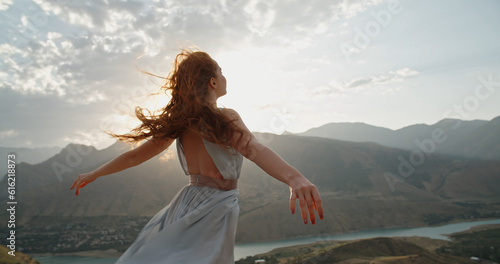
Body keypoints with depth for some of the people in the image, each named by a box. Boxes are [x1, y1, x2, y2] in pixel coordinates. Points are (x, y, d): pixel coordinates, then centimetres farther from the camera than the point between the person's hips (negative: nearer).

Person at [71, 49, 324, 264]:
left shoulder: (178, 122, 1)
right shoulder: (225, 118, -14)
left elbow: (135, 155, 7)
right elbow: (254, 149, -34)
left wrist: (94, 174, 22)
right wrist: (294, 177, -50)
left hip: (186, 203, 6)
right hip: (215, 208, -5)